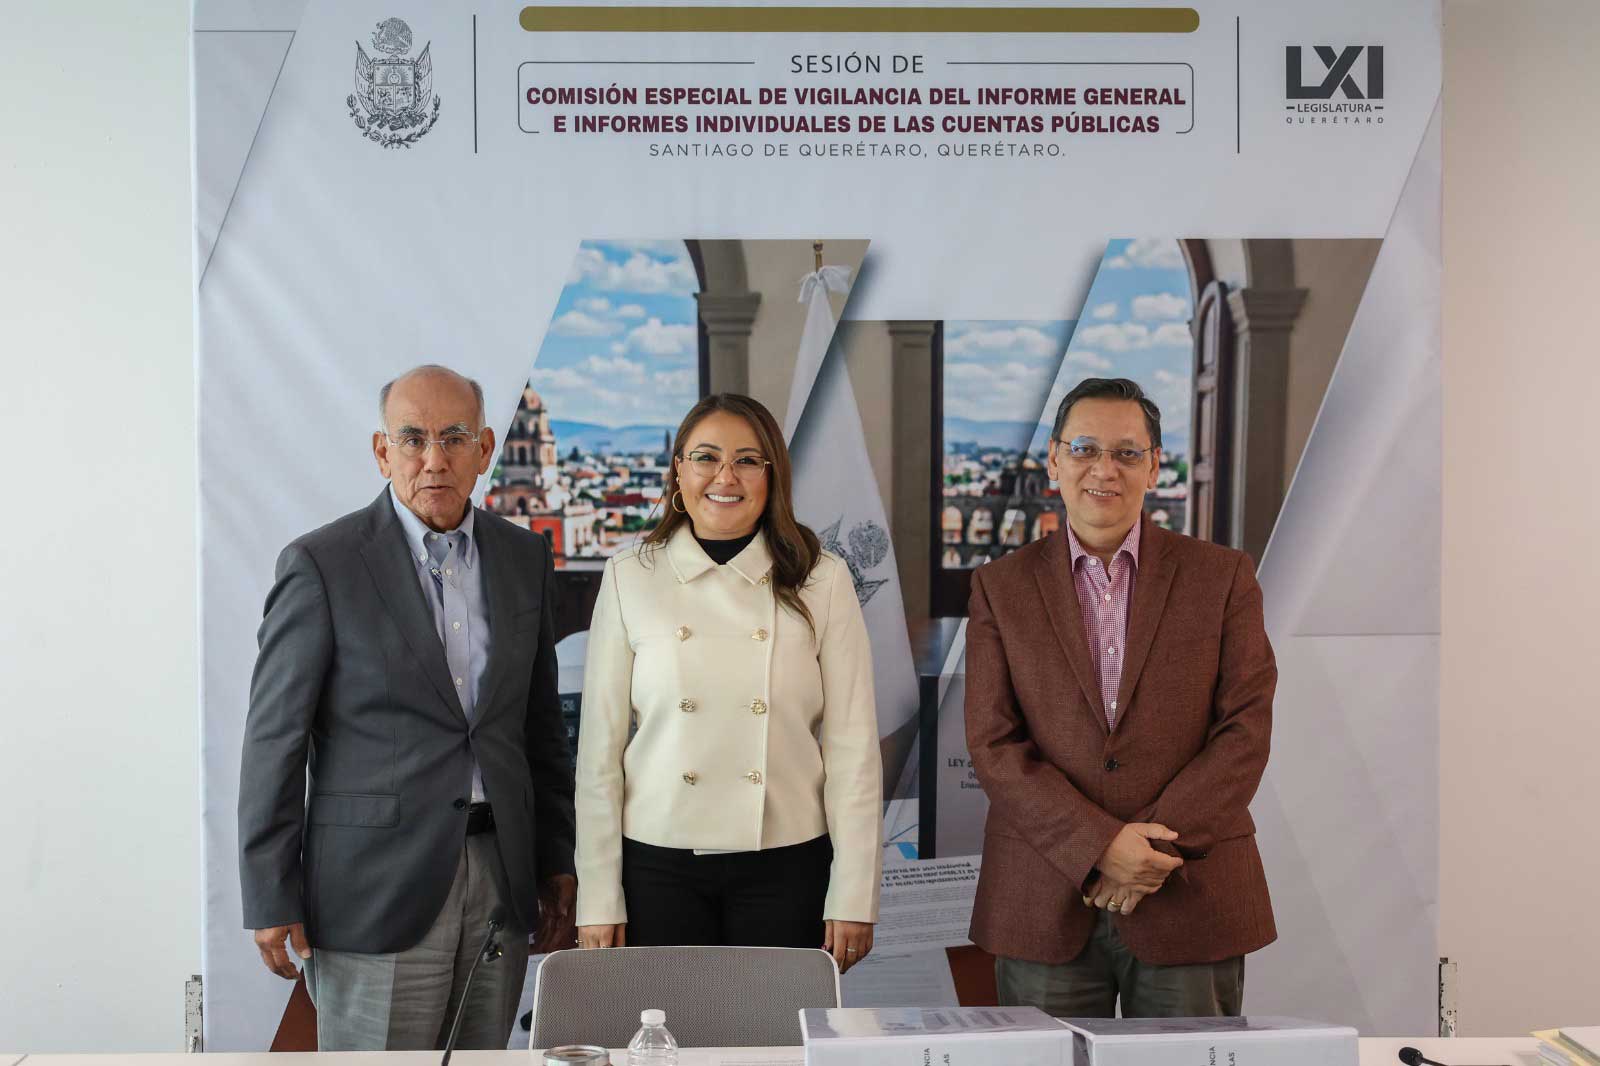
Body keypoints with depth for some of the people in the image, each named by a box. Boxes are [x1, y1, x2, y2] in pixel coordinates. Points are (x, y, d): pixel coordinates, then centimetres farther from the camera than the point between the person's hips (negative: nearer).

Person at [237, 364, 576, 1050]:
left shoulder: (523, 558, 8)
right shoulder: (321, 564, -7)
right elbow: (275, 737, -6)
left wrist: (556, 862, 12)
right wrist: (270, 901, -7)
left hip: (500, 880, 5)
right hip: (377, 886, -4)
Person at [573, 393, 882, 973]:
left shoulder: (822, 580, -1)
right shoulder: (631, 577, 0)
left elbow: (852, 745, -1)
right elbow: (600, 747, 1)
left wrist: (853, 899, -4)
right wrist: (599, 901, -1)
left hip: (785, 865, 0)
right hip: (659, 865, 0)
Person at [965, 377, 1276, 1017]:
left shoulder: (1223, 576, 5)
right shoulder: (1001, 586, 5)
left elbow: (1245, 731, -2)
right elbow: (994, 744, -3)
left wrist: (1162, 847, -12)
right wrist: (1099, 847, -14)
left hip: (1192, 901, 0)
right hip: (1045, 911, 1)